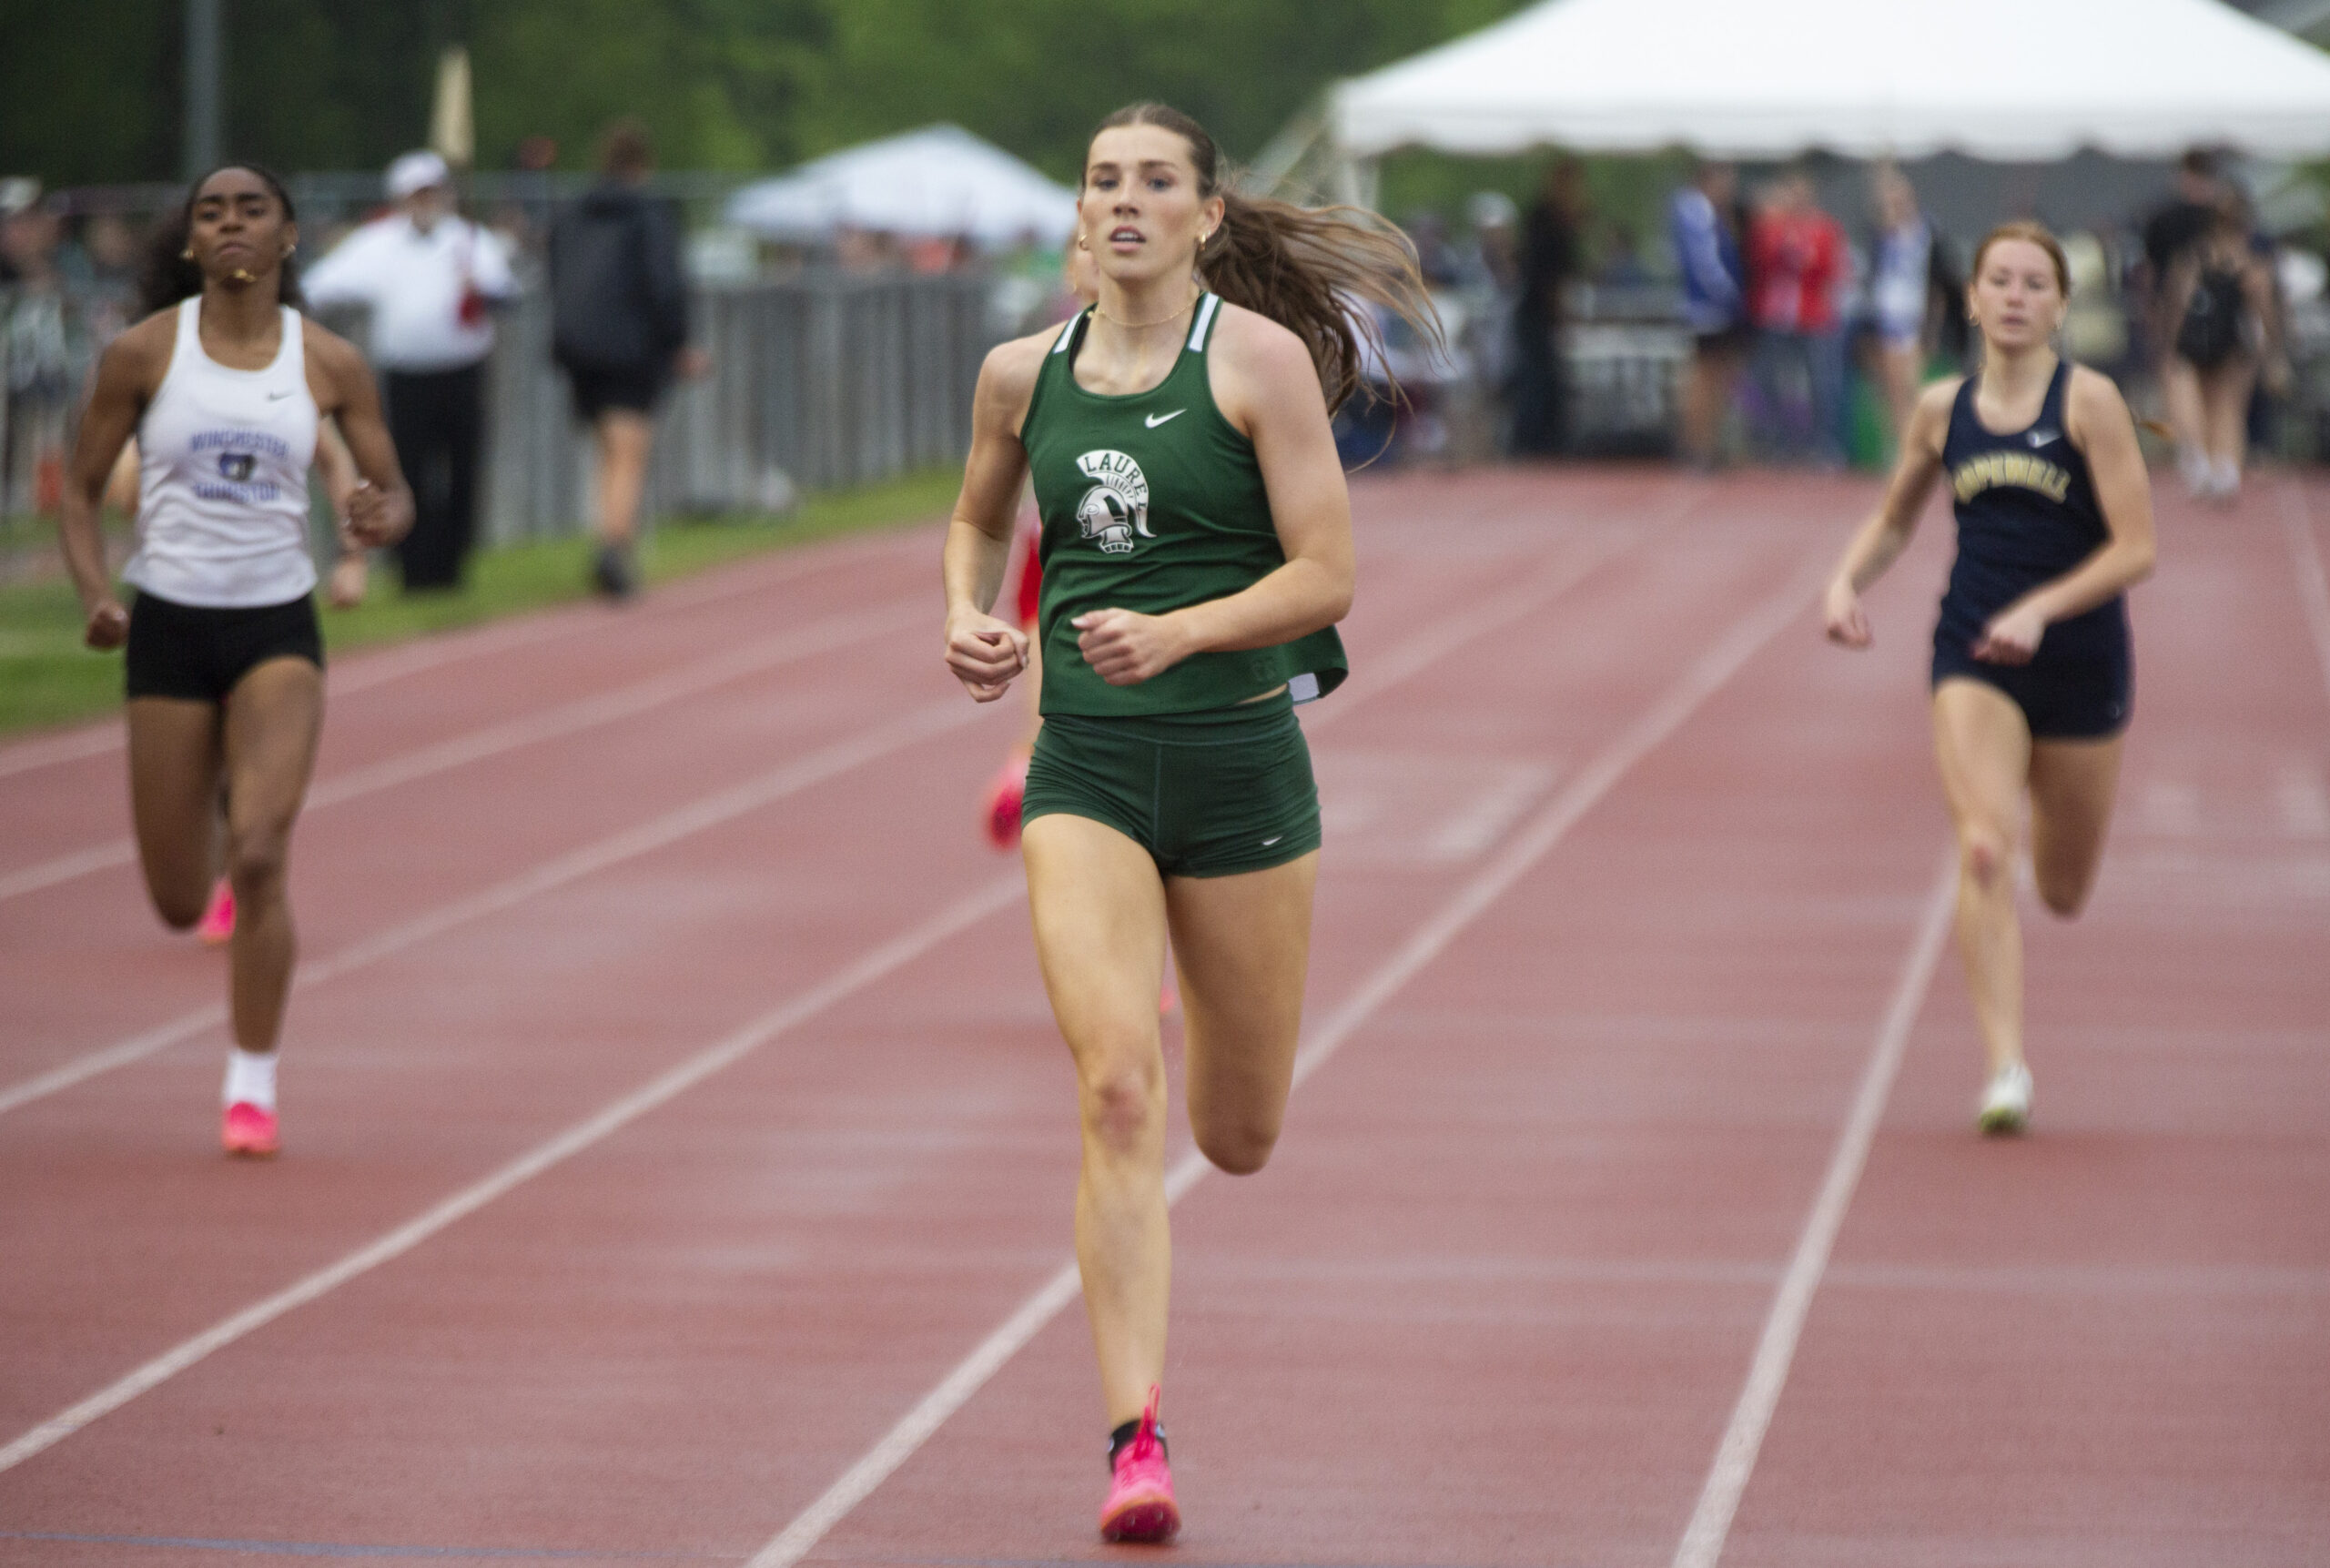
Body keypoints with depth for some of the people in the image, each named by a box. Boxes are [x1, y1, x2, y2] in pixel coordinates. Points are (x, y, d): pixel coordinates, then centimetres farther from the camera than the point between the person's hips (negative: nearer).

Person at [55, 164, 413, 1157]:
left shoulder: (329, 364, -1)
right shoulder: (143, 354, -3)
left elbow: (393, 490, 7)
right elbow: (82, 491, 4)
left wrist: (384, 519, -17)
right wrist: (95, 595, -13)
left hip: (278, 628, -1)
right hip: (170, 627, 1)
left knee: (260, 860, -19)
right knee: (178, 904, 7)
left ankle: (252, 1087, -4)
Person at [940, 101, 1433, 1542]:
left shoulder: (1260, 358, -6)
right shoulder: (1024, 376, 4)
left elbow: (1327, 573, -9)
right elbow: (978, 520, 24)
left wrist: (1179, 632, -22)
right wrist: (968, 617, 3)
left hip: (1239, 759, -1)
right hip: (1086, 767, 1)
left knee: (1240, 1136, 11)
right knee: (1119, 1095, -17)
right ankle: (1137, 1439, -17)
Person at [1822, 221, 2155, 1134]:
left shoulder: (2089, 401, -8)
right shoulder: (1942, 409, 3)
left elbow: (2136, 548, -12)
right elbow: (1894, 522, 20)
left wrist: (2039, 610, -24)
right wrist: (1847, 582, 0)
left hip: (2079, 658, -1)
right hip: (1973, 658, 1)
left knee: (2062, 894, 14)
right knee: (1983, 853, -22)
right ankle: (2006, 1067, -23)